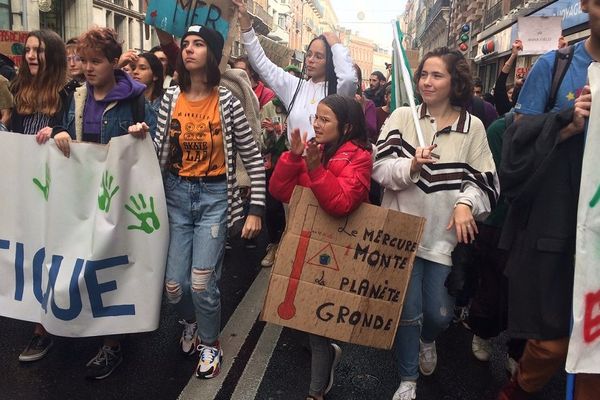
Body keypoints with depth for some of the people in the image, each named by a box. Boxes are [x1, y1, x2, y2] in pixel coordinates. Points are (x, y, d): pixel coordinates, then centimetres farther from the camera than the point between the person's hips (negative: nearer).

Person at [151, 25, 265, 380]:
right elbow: (161, 152, 9)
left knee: (201, 282, -8)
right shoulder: (171, 97, 2)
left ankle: (210, 343, 23)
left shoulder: (227, 101, -9)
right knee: (174, 285, 3)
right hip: (177, 195, 3)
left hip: (215, 197, -3)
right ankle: (192, 322, 40)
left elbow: (254, 158, -6)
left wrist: (256, 210, -9)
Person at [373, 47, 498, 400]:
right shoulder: (402, 117, -1)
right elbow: (380, 168, -6)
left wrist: (466, 203, -21)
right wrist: (410, 166, -24)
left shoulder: (473, 127, 1)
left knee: (439, 313, 5)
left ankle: (428, 340, 45)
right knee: (408, 310, 4)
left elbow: (483, 181, -2)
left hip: (446, 233, 1)